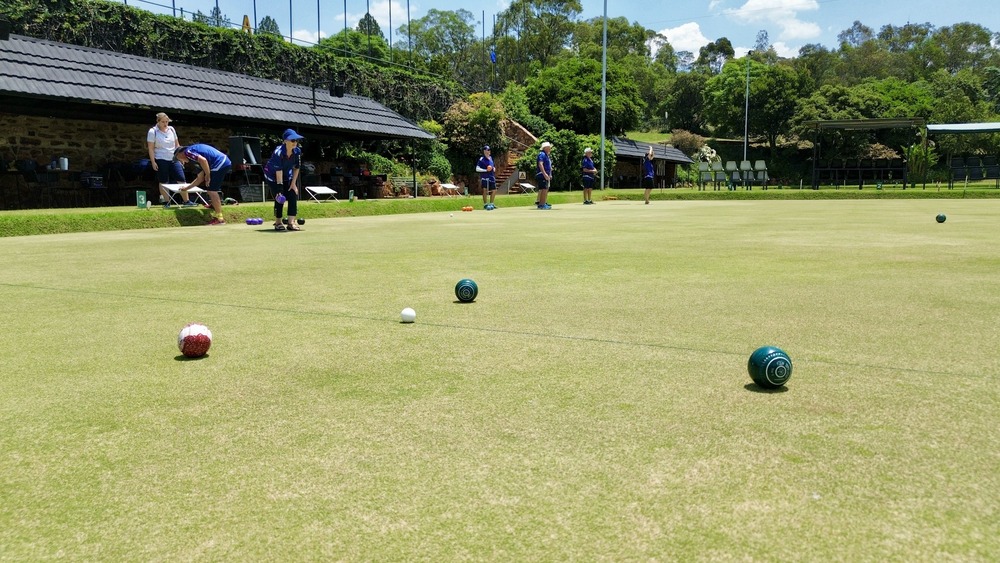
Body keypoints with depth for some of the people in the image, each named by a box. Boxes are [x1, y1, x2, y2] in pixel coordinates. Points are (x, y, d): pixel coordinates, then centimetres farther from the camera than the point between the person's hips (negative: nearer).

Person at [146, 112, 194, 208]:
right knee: (164, 182, 2)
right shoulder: (153, 131, -5)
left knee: (181, 179, -2)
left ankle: (186, 201, 2)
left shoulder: (171, 129, 8)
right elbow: (151, 148, -7)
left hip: (174, 159, 4)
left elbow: (177, 144, 17)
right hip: (161, 160, -4)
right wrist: (153, 162, -12)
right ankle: (166, 202, 10)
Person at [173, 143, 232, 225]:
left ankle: (219, 219, -1)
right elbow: (200, 178, 31)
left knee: (212, 191, -4)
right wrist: (187, 188, 41)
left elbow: (203, 160, -21)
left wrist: (208, 176, -9)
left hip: (220, 164, -10)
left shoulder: (188, 152, 1)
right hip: (226, 162, 10)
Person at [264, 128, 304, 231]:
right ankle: (278, 223, 4)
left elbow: (296, 168, -5)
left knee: (293, 196, -9)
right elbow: (278, 172, -34)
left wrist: (293, 183, -10)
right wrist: (279, 189, -37)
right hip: (272, 176, -5)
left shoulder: (297, 151, -17)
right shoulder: (278, 152, -33)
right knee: (279, 199, -11)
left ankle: (291, 222, -10)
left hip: (288, 176, 5)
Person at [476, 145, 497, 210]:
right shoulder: (482, 159, -9)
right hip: (485, 177, -7)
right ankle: (485, 204, 8)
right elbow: (477, 169, -13)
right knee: (485, 190, -3)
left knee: (494, 190, 8)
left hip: (492, 177, 7)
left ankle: (491, 204, 21)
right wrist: (486, 170, -21)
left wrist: (494, 169, 6)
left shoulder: (491, 158, 14)